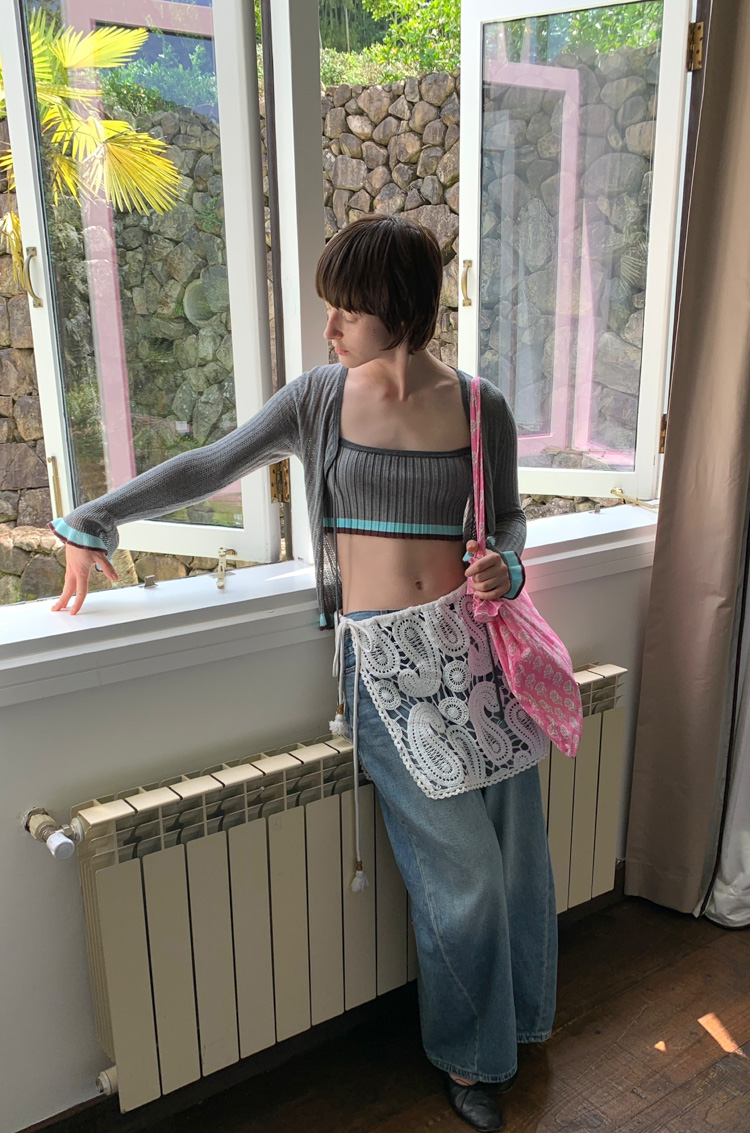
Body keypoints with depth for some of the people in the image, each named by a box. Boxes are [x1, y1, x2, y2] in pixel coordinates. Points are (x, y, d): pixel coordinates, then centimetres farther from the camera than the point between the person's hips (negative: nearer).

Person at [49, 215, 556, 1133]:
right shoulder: (318, 399, -1)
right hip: (381, 659, -2)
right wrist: (92, 522, 8)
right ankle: (466, 1052, 30)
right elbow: (207, 469, 6)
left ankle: (514, 1015, 40)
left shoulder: (480, 409, 1)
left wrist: (504, 566, -10)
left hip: (470, 644, 2)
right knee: (459, 867, 1)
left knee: (514, 844, 10)